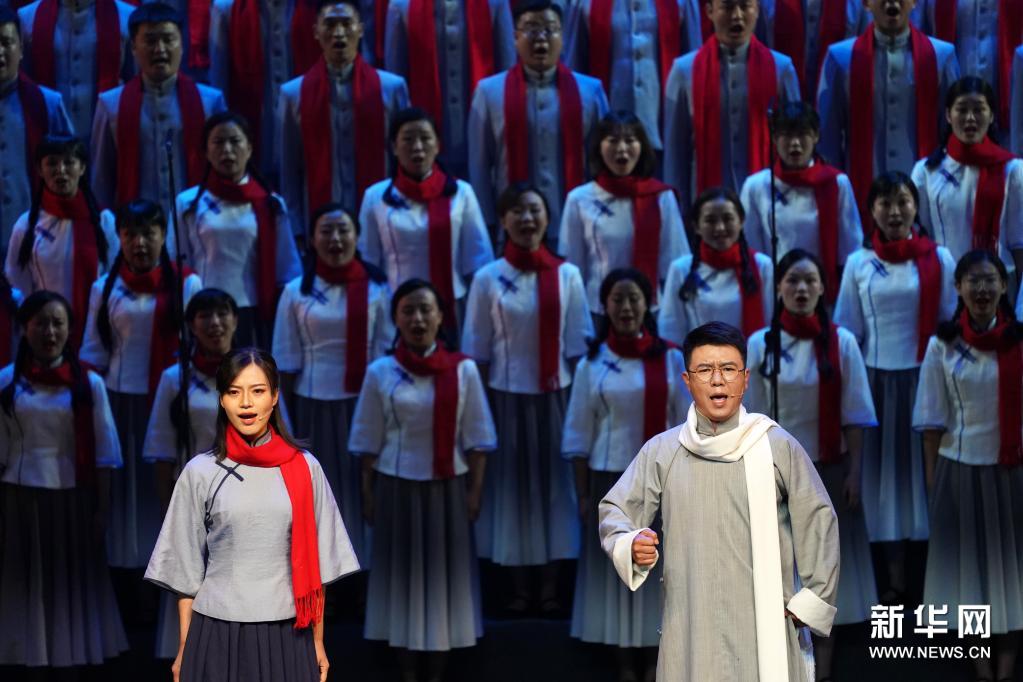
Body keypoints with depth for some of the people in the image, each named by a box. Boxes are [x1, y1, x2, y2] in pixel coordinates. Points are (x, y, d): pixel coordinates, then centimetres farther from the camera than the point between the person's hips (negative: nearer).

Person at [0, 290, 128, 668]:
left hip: (72, 499, 0)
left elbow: (102, 452, 1)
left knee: (72, 582, 4)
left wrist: (102, 506, -2)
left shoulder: (89, 384, 0)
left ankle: (72, 656, 15)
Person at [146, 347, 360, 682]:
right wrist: (184, 649, 2)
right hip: (217, 635, 0)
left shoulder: (304, 467, 0)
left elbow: (315, 565, 4)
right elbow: (185, 568, 3)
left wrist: (318, 643, 5)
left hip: (286, 635, 0)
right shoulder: (200, 472, -1)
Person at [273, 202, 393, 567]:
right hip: (314, 405, 0)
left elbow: (388, 352, 1)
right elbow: (287, 362, 2)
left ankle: (364, 563, 14)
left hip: (365, 403, 0)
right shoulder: (296, 292, -1)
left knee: (364, 486, 3)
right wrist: (285, 421, 1)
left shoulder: (376, 287, -2)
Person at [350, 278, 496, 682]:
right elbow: (368, 441, 2)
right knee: (400, 573, 6)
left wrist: (475, 490, -3)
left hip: (447, 487, 0)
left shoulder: (463, 370, -4)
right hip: (396, 487, 0)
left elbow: (476, 437, -1)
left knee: (444, 573, 5)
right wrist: (368, 493, 1)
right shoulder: (380, 372, -3)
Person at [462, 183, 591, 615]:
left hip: (556, 394, 1)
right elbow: (476, 349, 1)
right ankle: (519, 588, 14)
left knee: (555, 480, 4)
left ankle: (550, 587, 13)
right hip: (507, 395, -1)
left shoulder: (566, 275, 0)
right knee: (511, 482, 4)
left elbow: (578, 343, 3)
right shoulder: (488, 279, -2)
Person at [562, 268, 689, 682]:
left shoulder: (671, 359, 1)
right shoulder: (592, 364, 0)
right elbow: (578, 434, 1)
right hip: (610, 481, 0)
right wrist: (583, 494, -2)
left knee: (657, 567, 3)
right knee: (614, 569, 2)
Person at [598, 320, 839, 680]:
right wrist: (629, 544, -11)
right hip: (689, 631, 1)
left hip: (765, 627, -1)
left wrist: (811, 603, 3)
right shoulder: (661, 451, 5)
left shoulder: (779, 447, 2)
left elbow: (817, 524, 7)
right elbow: (614, 511, 11)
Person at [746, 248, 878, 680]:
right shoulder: (760, 344, -1)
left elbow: (854, 414, -2)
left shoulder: (842, 342, -3)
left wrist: (854, 470, -6)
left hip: (829, 469, 0)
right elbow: (753, 417, 1)